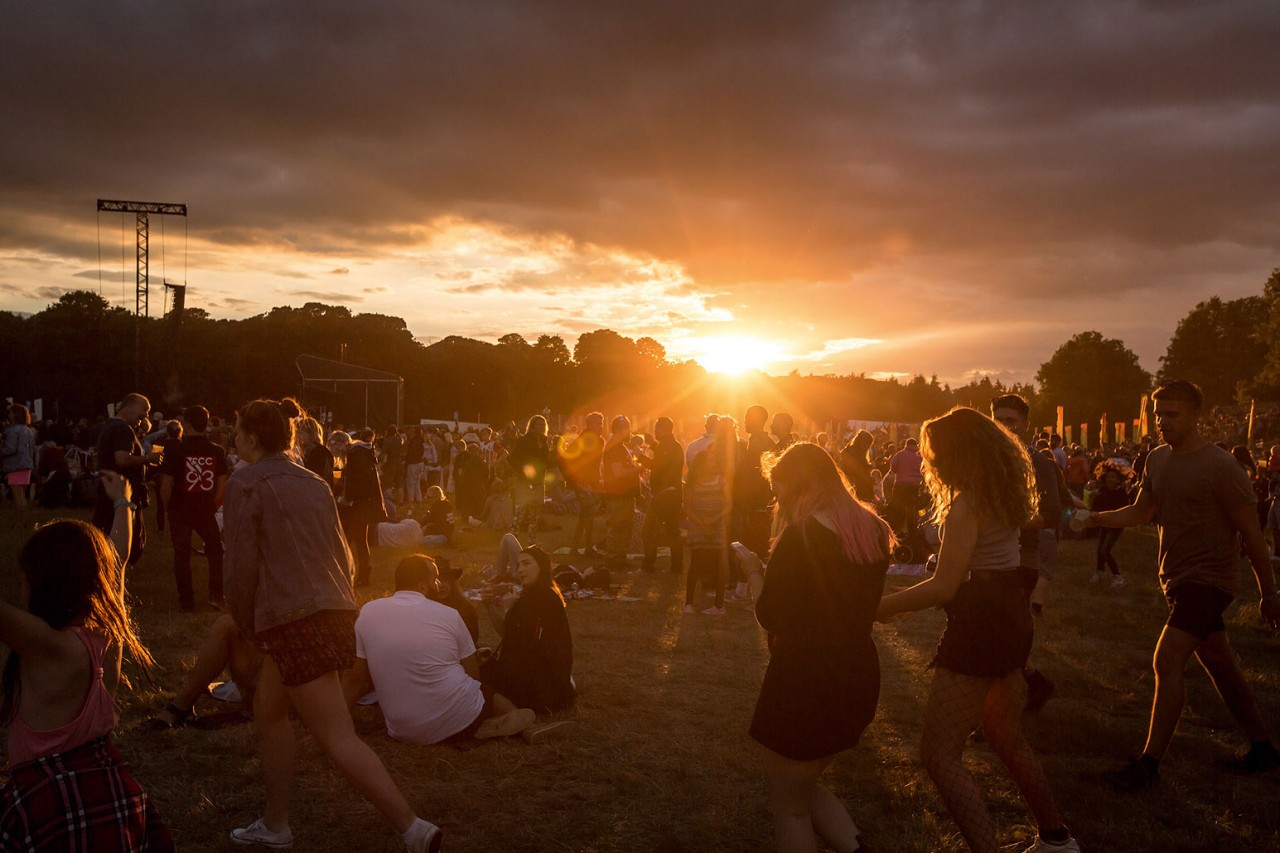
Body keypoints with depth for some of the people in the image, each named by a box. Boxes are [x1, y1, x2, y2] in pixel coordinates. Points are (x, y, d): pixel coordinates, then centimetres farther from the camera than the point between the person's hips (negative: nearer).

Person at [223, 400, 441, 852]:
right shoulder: (313, 483, 17)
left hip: (292, 621, -9)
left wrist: (247, 625, 5)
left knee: (338, 739, -9)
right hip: (333, 608, 9)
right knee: (268, 710, 23)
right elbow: (341, 555, 17)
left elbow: (242, 566, -8)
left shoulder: (246, 484, -5)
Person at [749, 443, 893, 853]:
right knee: (805, 785, 26)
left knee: (789, 805, 12)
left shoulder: (801, 535, -19)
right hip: (859, 676, 8)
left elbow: (769, 615, -14)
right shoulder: (871, 529, 3)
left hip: (804, 680, -8)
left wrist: (755, 571, 2)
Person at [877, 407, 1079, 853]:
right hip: (1012, 618, 10)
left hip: (980, 626, -10)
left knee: (939, 753, -6)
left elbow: (944, 586, -24)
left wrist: (882, 606, -18)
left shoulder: (967, 502, -19)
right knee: (1008, 738, 26)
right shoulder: (1004, 494, 9)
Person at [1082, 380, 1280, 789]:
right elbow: (1140, 512, 17)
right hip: (1176, 578, 8)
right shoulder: (1157, 459, 6)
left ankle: (1149, 764, -11)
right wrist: (1098, 518, -2)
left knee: (1167, 661, -16)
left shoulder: (1220, 467, -16)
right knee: (1220, 666, 17)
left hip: (1208, 578, -8)